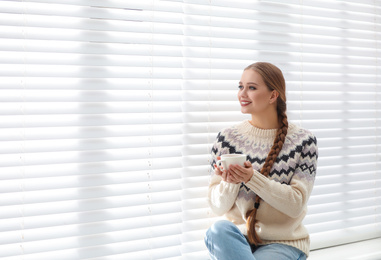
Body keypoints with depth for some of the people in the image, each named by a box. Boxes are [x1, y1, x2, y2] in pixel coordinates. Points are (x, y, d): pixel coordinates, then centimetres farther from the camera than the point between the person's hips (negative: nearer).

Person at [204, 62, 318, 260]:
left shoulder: (303, 141, -4)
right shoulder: (227, 138, 1)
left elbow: (297, 204, -11)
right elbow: (218, 207, 1)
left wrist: (252, 178, -24)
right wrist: (230, 182, -22)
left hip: (284, 242, -2)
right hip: (239, 234, 3)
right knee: (218, 230, -32)